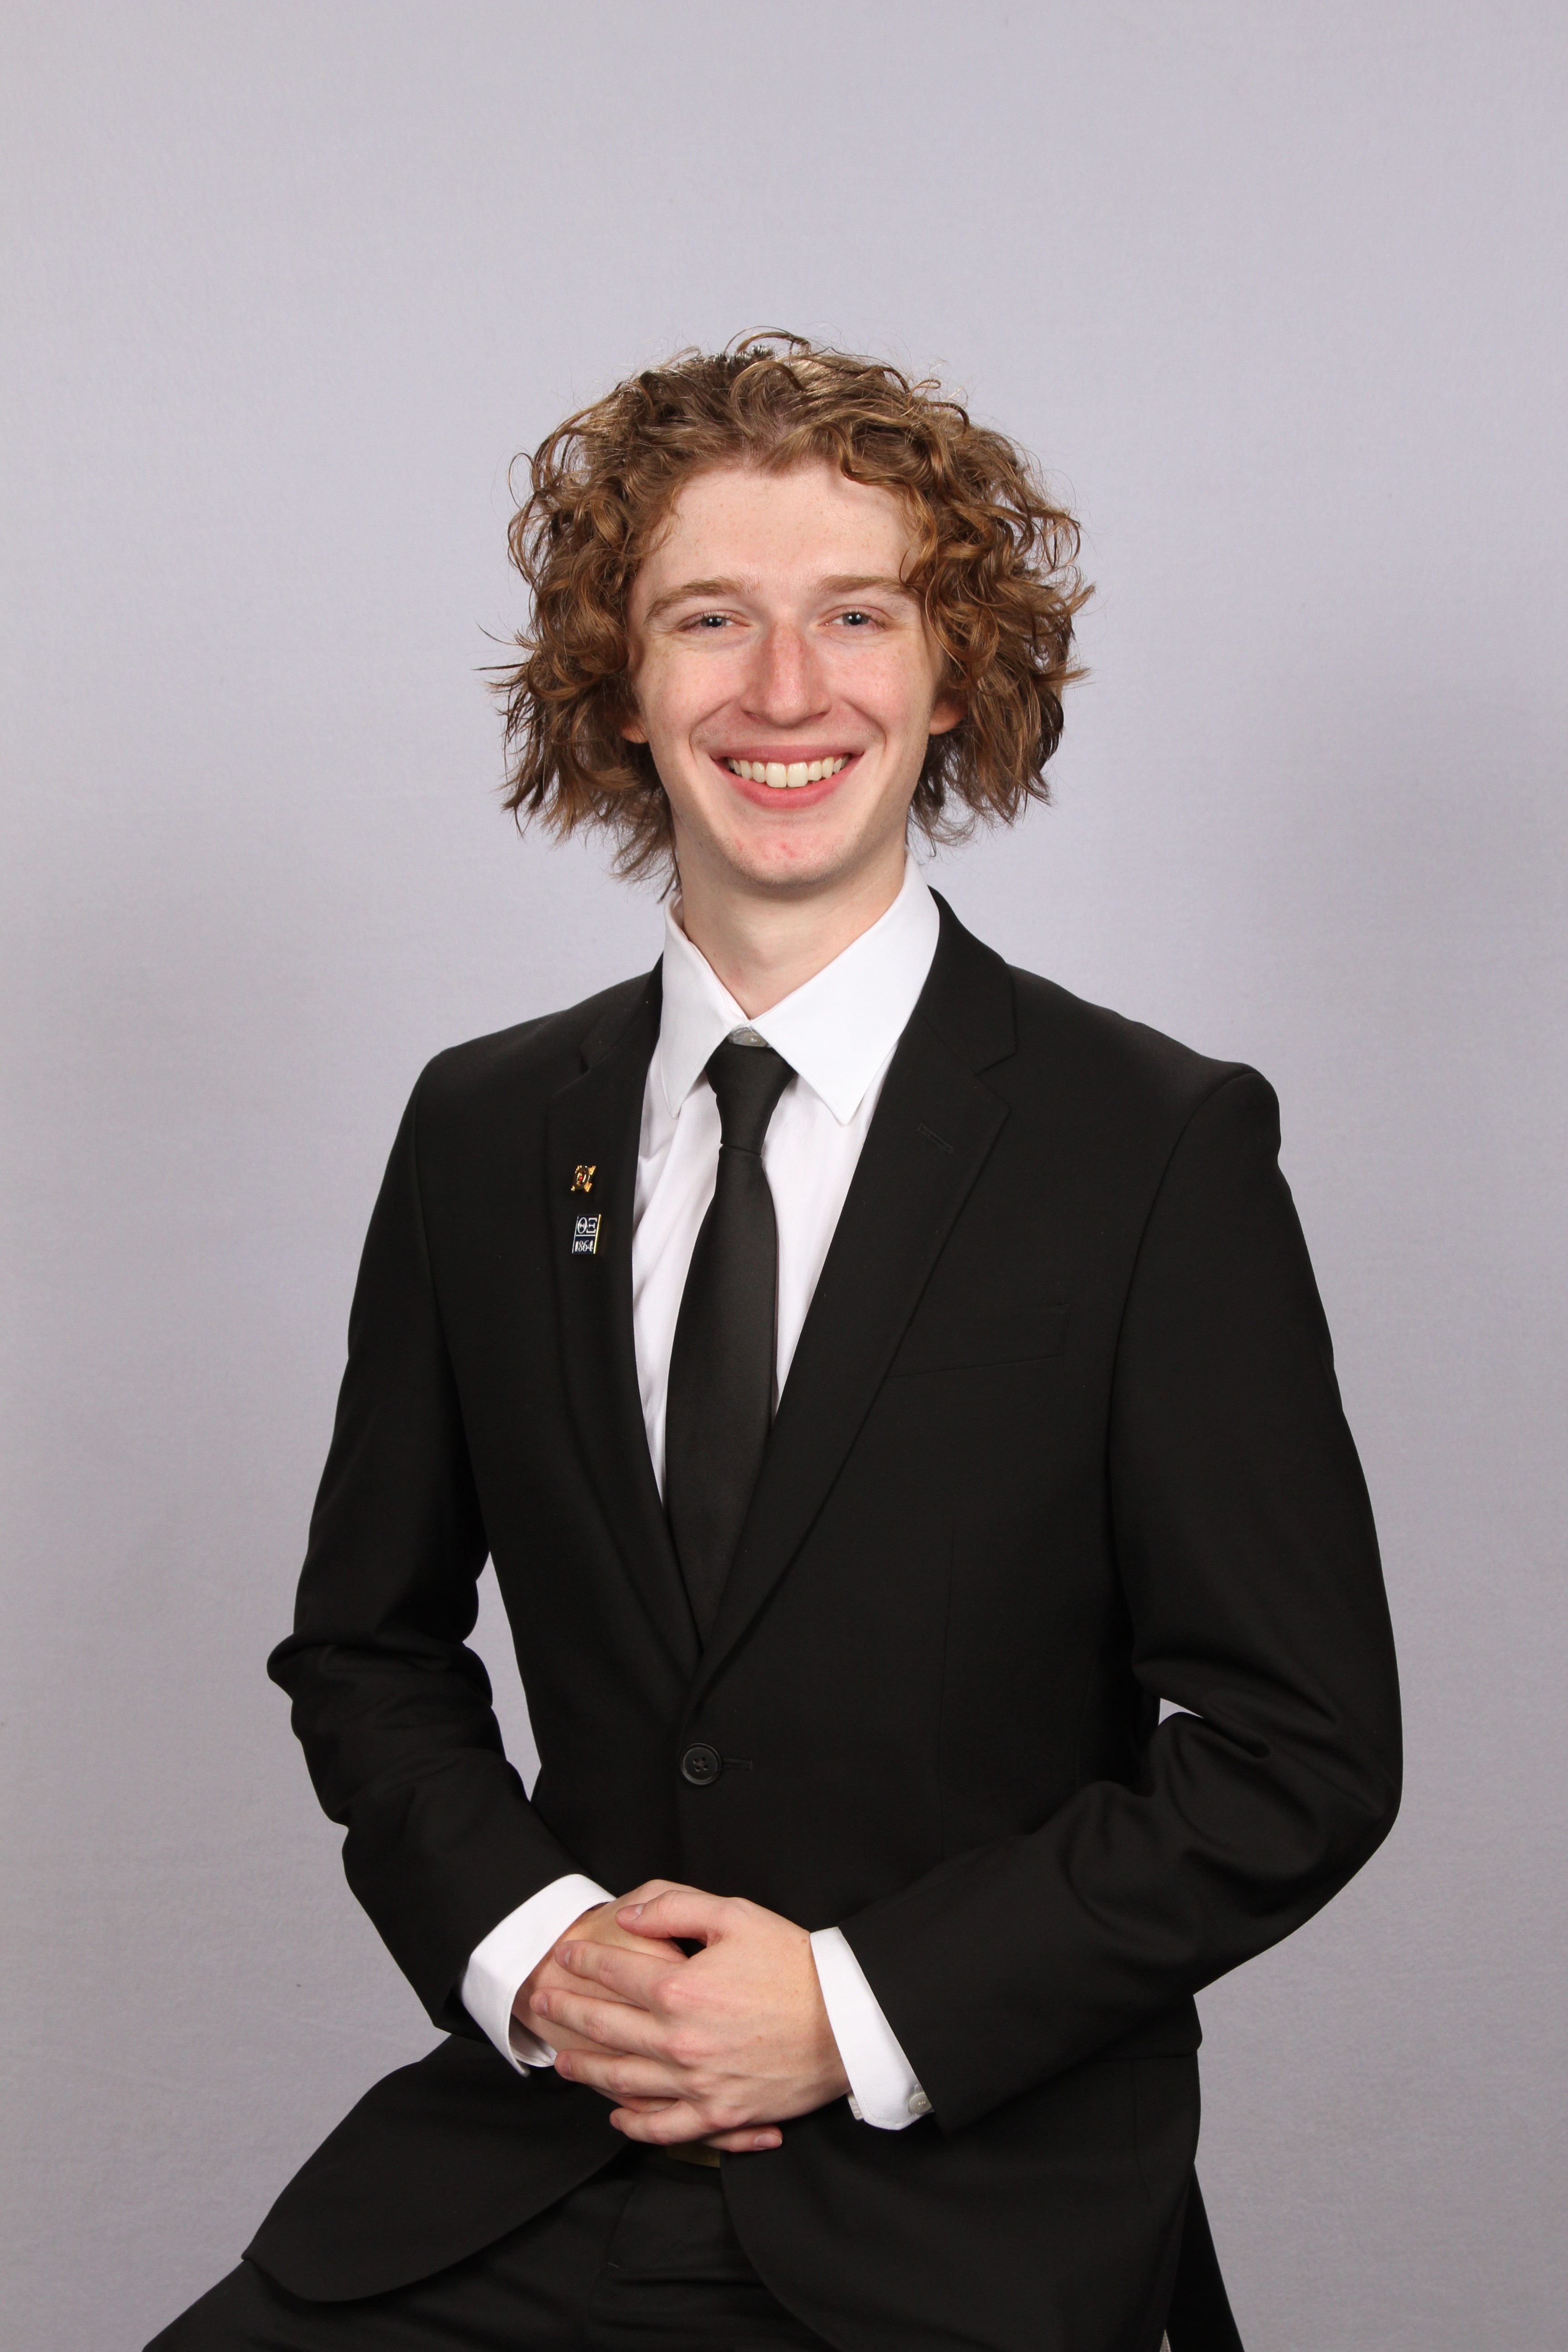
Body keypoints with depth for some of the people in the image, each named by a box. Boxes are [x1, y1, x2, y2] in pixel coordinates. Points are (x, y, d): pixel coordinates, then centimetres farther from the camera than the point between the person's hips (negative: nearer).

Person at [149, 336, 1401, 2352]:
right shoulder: (481, 1131, 4)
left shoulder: (1165, 1151, -8)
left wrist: (860, 2004, -12)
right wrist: (522, 1941, -6)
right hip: (541, 2143, 3)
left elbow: (1299, 1755, -6)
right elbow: (367, 1645, 11)